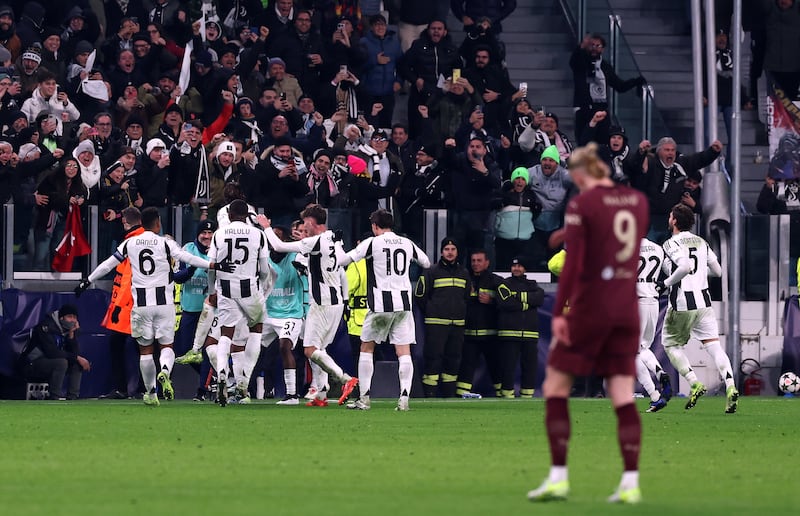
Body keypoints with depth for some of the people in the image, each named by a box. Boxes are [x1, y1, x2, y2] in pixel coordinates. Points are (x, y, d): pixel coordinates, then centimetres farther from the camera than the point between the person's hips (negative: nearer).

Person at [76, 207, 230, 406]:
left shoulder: (130, 244, 5)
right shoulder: (165, 243, -2)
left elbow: (107, 265, 11)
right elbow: (187, 258, -14)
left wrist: (86, 282, 22)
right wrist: (214, 265, -15)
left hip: (141, 304, 2)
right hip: (163, 302, -2)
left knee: (145, 348, 11)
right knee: (167, 345, 4)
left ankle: (151, 393, 13)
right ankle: (164, 371, -27)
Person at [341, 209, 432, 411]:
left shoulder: (372, 243, -5)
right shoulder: (407, 244, 9)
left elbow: (345, 260, -8)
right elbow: (427, 263, 24)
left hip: (380, 305, -3)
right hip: (403, 303, 3)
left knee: (366, 349, 10)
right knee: (404, 352, 1)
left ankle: (364, 398, 5)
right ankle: (404, 396, -12)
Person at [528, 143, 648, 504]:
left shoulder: (581, 205, -10)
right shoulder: (638, 201, 6)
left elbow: (573, 263, -16)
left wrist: (559, 311, -14)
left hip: (590, 306, -5)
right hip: (627, 306, 5)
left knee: (555, 387, 7)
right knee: (623, 396, 6)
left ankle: (558, 477, 2)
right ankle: (631, 483, -2)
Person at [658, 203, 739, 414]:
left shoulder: (672, 244, -9)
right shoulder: (701, 242, 12)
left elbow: (685, 266, -26)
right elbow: (718, 271, 15)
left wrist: (667, 282, -12)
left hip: (681, 304, -5)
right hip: (704, 301, 5)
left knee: (671, 344, 13)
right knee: (714, 345, -1)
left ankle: (694, 383, -2)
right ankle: (730, 386, -19)